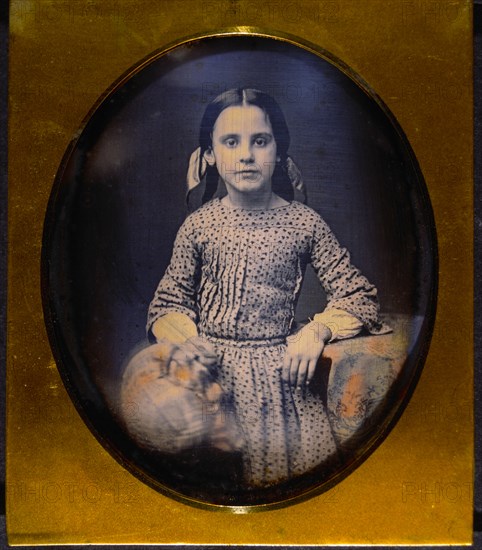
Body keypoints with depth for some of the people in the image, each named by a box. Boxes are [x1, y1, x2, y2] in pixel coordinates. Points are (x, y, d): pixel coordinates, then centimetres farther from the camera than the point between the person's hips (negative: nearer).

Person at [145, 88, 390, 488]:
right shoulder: (200, 224, 1)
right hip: (212, 365, 0)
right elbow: (168, 302, 6)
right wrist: (189, 343, -14)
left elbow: (359, 294, 3)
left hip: (278, 365, 0)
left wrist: (318, 330, -14)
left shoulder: (303, 222, 0)